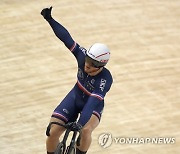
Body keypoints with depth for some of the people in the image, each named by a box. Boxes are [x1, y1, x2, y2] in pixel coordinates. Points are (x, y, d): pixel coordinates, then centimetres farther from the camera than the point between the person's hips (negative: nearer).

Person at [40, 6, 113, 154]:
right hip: (75, 97, 4)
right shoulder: (83, 56, -24)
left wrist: (80, 123, -54)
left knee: (86, 130, -35)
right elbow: (67, 39, -20)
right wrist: (49, 19, -25)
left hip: (93, 105, -4)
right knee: (53, 132, -12)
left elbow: (93, 102, -43)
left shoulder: (105, 79, -34)